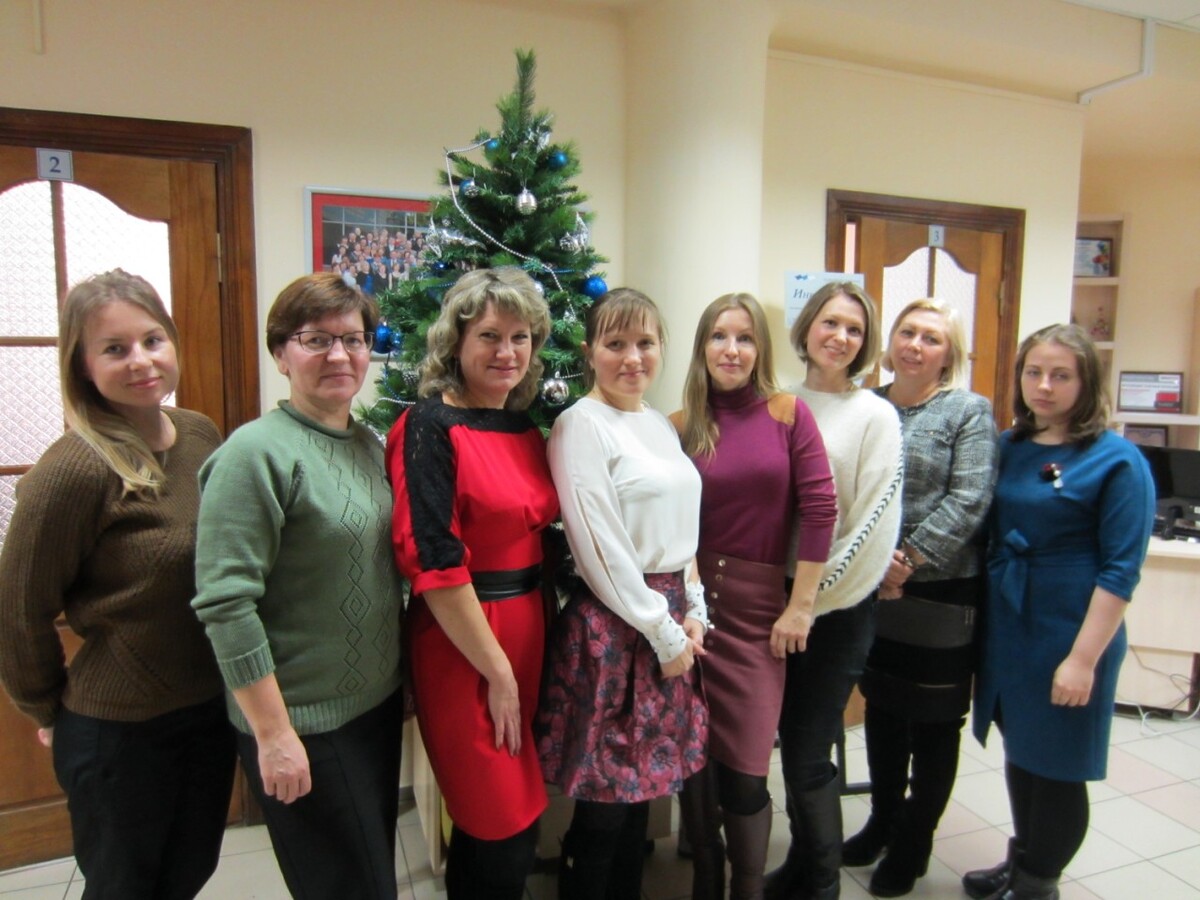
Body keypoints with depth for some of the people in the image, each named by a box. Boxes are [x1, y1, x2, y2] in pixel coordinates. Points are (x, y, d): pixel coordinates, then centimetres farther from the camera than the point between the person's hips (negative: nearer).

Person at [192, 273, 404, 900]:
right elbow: (226, 605, -21)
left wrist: (400, 680, 15)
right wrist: (273, 733, -19)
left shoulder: (371, 444, 5)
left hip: (379, 703, 7)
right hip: (303, 724, -7)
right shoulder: (257, 452, -17)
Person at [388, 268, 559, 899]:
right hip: (461, 643, -7)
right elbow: (433, 563, -19)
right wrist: (496, 670, -15)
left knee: (487, 823, 21)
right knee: (509, 833, 5)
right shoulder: (430, 427, -13)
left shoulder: (527, 430, 9)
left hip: (524, 629, 7)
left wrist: (523, 653, 9)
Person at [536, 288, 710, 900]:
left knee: (643, 785, 18)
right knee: (605, 804, 4)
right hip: (612, 625, -7)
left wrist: (693, 611, 6)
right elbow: (601, 550, -15)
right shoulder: (581, 425, -11)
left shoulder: (659, 424, 12)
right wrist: (664, 632, -11)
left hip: (669, 618, 7)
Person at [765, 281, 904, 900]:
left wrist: (813, 597, -10)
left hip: (838, 608, -4)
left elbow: (873, 525, -11)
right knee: (791, 741, 15)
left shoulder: (874, 416, -6)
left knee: (807, 754, 1)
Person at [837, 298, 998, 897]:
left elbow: (968, 501, -13)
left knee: (934, 723, 10)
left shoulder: (969, 412, -4)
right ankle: (882, 821, 37)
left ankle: (913, 845, 28)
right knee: (881, 708, 17)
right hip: (872, 591, 4)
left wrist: (907, 561, -18)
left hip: (942, 594, -3)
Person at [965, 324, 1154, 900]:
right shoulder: (1008, 447, 5)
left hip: (1067, 632, -5)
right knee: (1019, 751, 20)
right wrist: (984, 623, 6)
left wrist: (1084, 659, -17)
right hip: (1005, 625, 6)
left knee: (1056, 765, 9)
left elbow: (1120, 570, -13)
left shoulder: (1116, 460, -11)